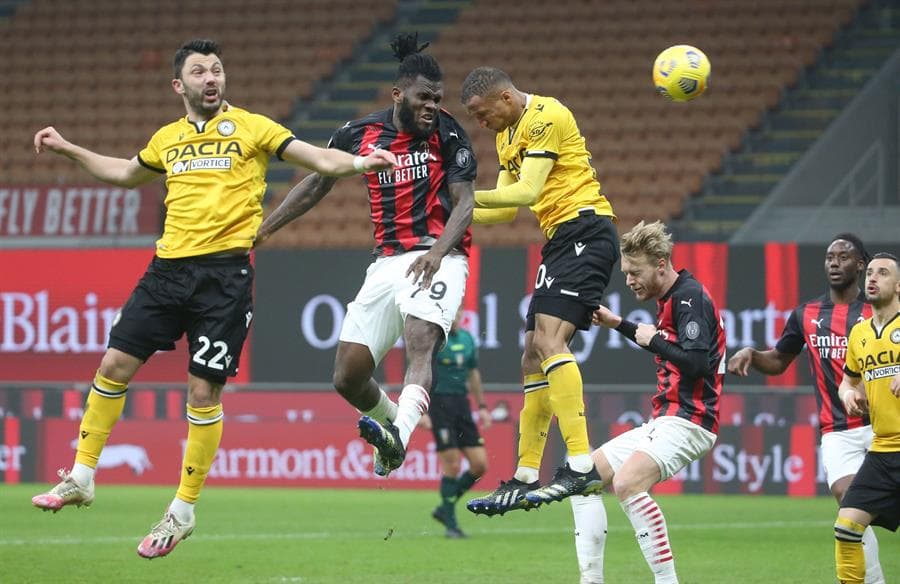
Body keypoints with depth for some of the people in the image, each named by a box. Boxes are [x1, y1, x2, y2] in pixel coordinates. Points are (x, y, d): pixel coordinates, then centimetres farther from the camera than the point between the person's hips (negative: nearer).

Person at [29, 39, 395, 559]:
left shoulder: (250, 128, 2)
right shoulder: (167, 139, 15)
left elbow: (318, 158, -3)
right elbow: (126, 173, 36)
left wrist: (358, 163, -21)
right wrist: (67, 149, 35)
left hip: (225, 272, -5)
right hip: (169, 267, 5)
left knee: (204, 392, -4)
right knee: (114, 366, 1)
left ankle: (183, 511, 6)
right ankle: (81, 478, 14)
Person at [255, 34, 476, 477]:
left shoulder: (447, 134, -4)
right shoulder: (359, 136, 6)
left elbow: (464, 203, -8)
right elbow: (316, 184, 18)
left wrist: (436, 253, -26)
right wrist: (262, 229, 14)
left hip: (438, 260, -5)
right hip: (387, 263, 5)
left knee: (420, 341, -33)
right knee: (347, 379, 1)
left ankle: (398, 435, -52)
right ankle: (388, 421, 32)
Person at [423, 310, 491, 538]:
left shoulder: (467, 338, 12)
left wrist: (482, 406, 19)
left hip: (462, 403, 7)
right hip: (440, 402, -7)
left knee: (480, 464, 0)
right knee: (452, 466, -8)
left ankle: (445, 509, 17)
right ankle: (451, 524, 5)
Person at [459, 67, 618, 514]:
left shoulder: (545, 116, -10)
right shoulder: (507, 135, 20)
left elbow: (527, 192, -19)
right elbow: (507, 208, 23)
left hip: (583, 230, -10)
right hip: (560, 241, 10)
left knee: (549, 338, -24)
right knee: (533, 358, 8)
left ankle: (581, 467, -31)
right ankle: (526, 479, 11)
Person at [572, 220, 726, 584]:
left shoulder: (690, 297, -13)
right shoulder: (668, 299, 16)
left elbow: (696, 363, -26)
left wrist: (653, 339, -13)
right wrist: (618, 324, 31)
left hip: (686, 421, -11)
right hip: (662, 422, 11)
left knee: (627, 483, -31)